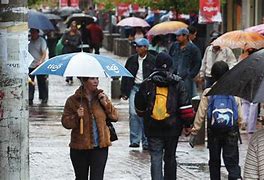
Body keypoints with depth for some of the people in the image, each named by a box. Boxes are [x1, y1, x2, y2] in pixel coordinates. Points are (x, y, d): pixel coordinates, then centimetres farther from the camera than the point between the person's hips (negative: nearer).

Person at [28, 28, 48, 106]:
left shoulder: (41, 41, -4)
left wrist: (41, 61, -28)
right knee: (30, 82, 0)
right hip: (30, 65, 3)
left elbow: (44, 53, -12)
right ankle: (30, 99, 5)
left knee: (42, 82, 2)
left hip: (39, 65, -3)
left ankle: (44, 98, 13)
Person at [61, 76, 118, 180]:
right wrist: (76, 117, -21)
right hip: (80, 148, -1)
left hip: (100, 147, 1)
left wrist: (106, 104, -9)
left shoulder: (101, 97, 6)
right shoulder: (73, 100, -3)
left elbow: (115, 117, 6)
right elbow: (65, 122, -3)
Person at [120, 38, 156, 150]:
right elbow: (125, 76, 13)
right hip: (134, 88, 3)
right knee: (133, 114, -7)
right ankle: (134, 140, -2)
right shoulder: (131, 60, 8)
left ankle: (146, 141, 8)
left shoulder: (152, 61, -1)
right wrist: (124, 92, 9)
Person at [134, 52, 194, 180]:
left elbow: (140, 107, 11)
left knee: (156, 158, -2)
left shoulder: (147, 83, -1)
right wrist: (188, 124, 3)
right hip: (173, 128, 1)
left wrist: (145, 116, 31)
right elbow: (185, 106, -7)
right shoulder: (177, 83, -4)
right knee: (170, 158, 15)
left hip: (153, 128, -1)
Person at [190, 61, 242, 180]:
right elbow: (240, 115, 2)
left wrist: (194, 132, 0)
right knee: (232, 161, -1)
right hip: (231, 130, 0)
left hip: (214, 131, 0)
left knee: (214, 161, 14)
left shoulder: (208, 93, -7)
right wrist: (239, 125, 20)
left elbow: (200, 115, -6)